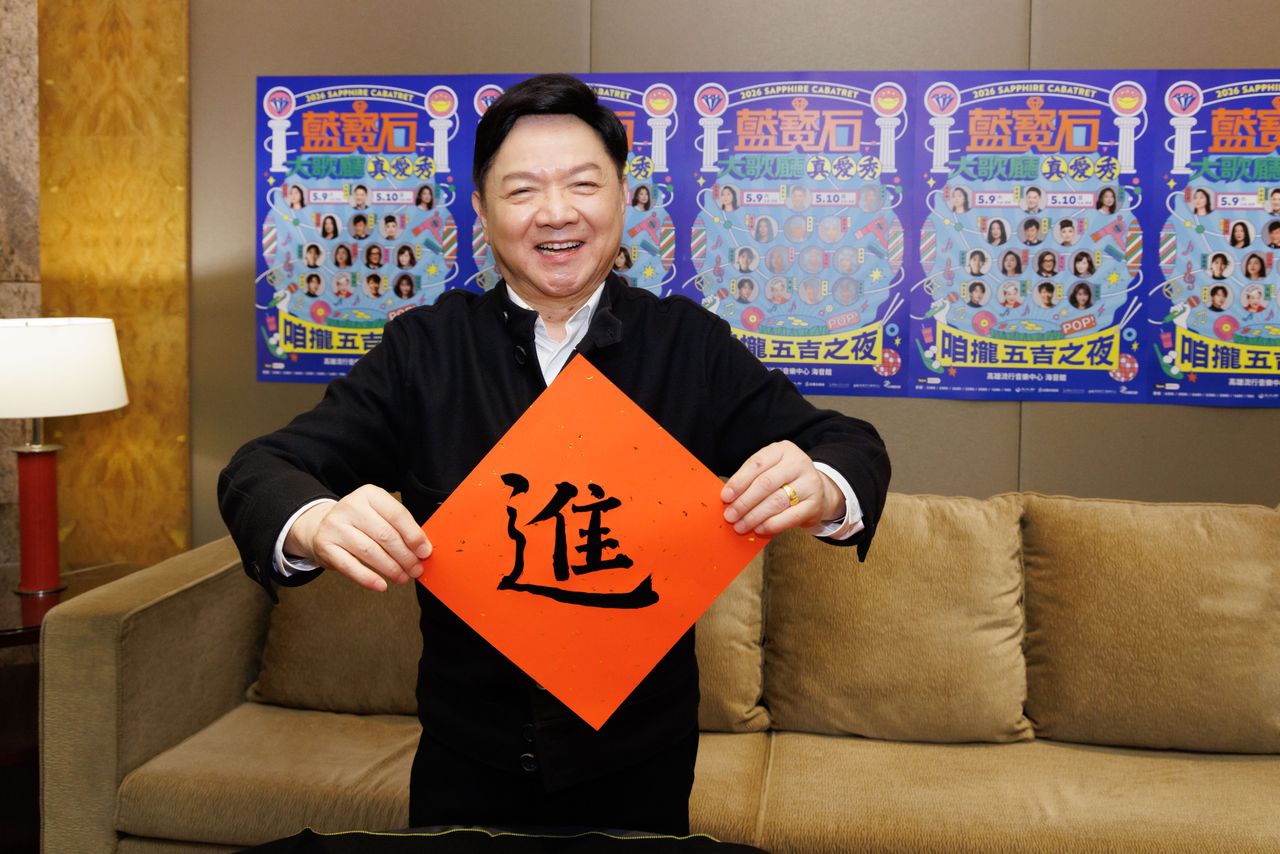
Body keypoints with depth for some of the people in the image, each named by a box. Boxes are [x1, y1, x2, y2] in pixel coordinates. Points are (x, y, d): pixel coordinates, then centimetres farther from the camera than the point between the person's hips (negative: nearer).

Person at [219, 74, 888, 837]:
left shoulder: (692, 345, -7)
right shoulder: (422, 351, -6)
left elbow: (850, 447, -7)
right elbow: (262, 470, -10)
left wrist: (821, 488, -33)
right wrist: (315, 522, -35)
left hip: (640, 760, 0)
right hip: (468, 758, 0)